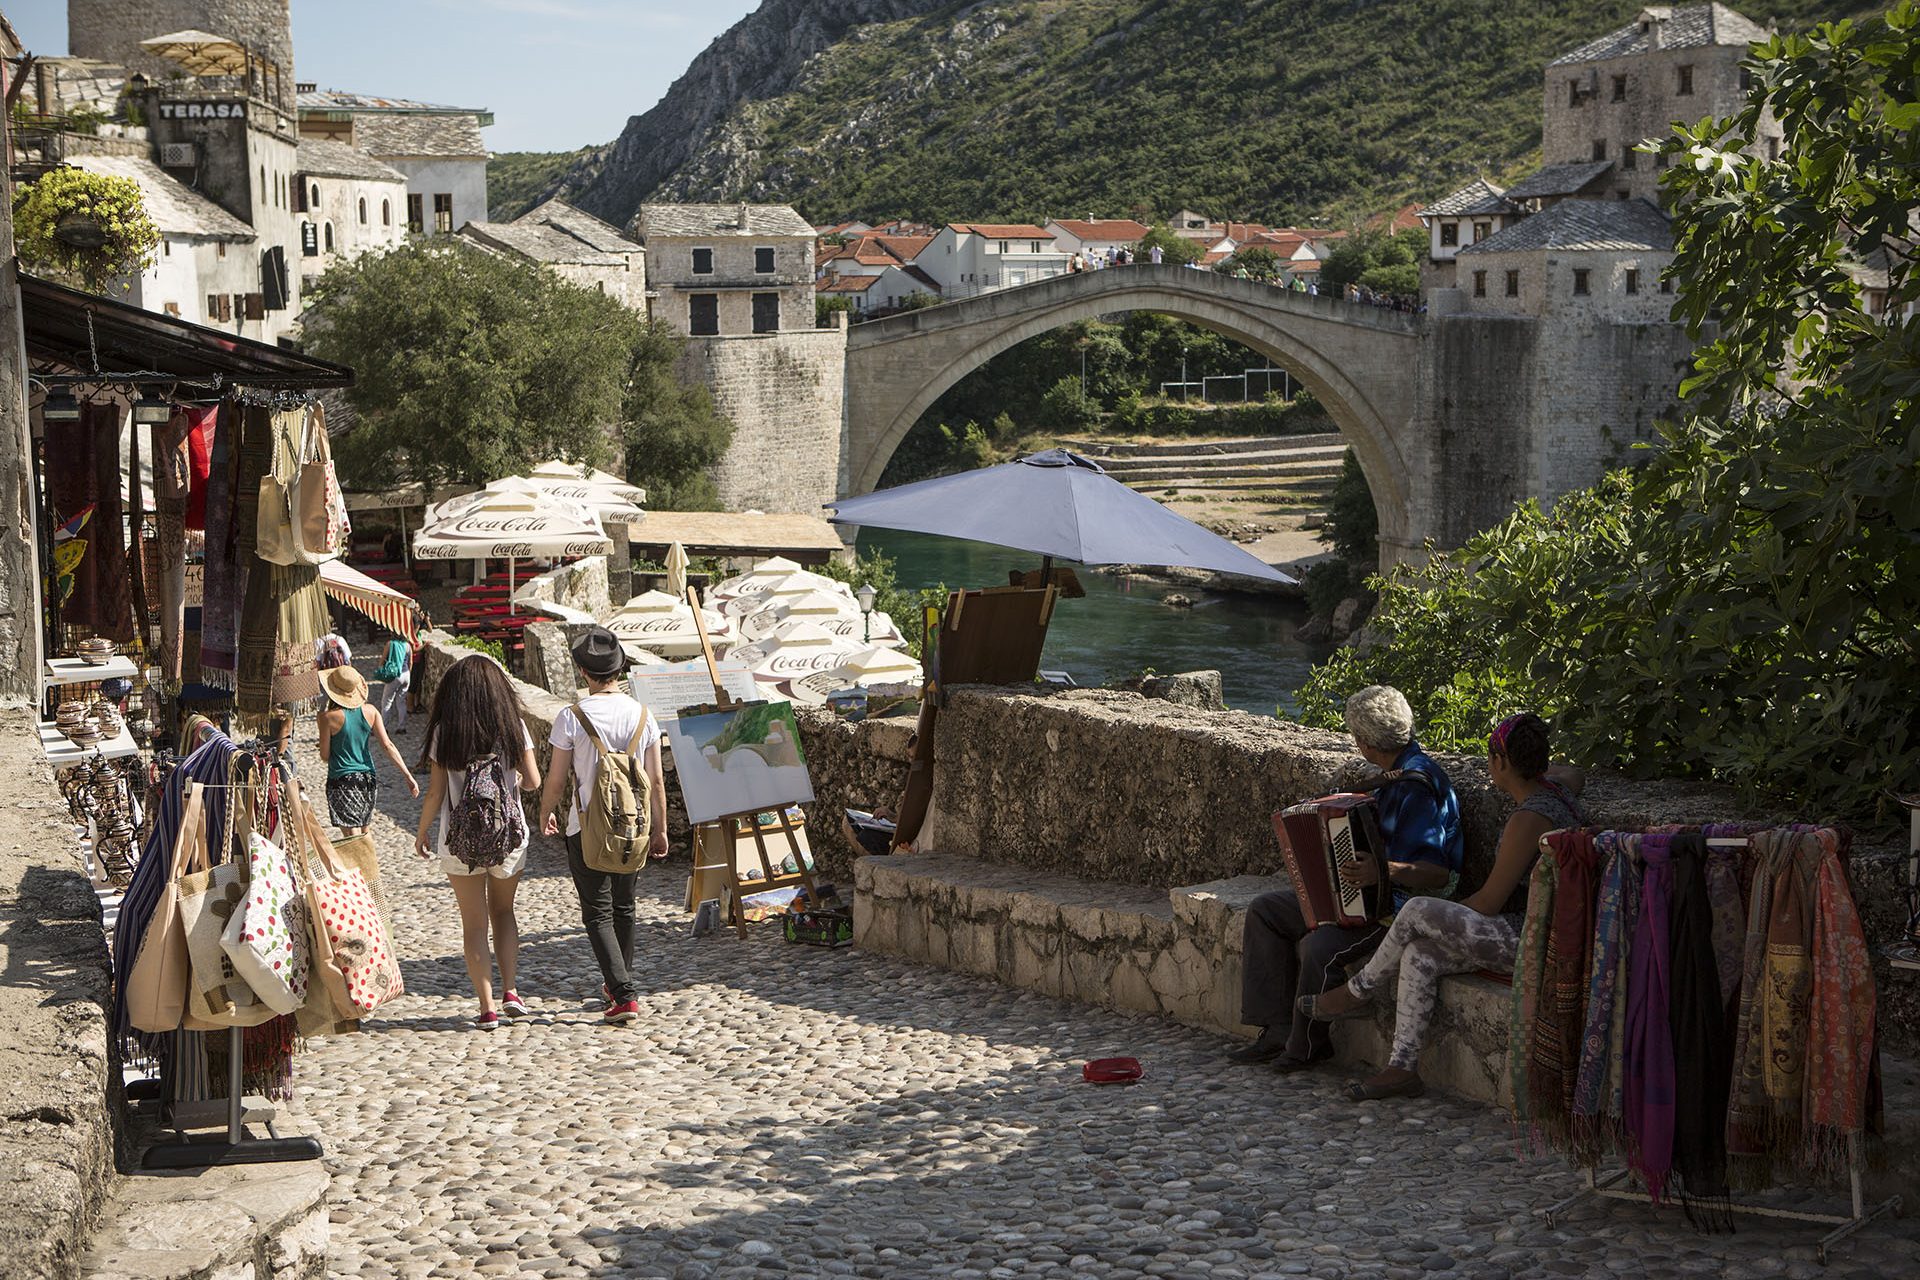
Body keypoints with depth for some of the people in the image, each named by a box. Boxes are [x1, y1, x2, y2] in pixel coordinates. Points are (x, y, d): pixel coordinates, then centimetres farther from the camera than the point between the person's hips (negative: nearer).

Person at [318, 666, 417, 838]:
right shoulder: (370, 712, -2)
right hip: (368, 780, 5)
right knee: (363, 833, 22)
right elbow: (388, 745, -5)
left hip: (341, 781, -5)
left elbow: (325, 756, -7)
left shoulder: (329, 717, -14)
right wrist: (408, 777, -5)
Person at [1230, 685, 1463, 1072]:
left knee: (1319, 947, -33)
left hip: (1402, 907, -11)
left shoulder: (1419, 787, -21)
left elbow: (1437, 875, -26)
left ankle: (1307, 1045, -8)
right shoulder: (1395, 776, 10)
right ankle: (1278, 1030, 0)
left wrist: (1384, 871, -40)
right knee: (1265, 911, 6)